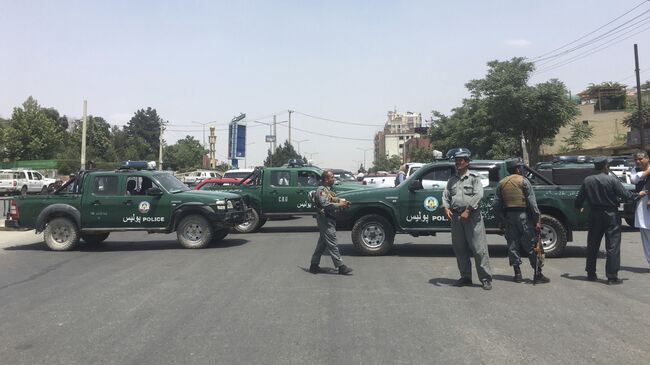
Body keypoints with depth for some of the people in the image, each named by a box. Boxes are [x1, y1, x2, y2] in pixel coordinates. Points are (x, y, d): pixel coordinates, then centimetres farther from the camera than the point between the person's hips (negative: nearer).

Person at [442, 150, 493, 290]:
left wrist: (467, 211, -18)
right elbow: (446, 196, 13)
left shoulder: (474, 177, 1)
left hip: (472, 216, -5)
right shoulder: (452, 180, 17)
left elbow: (478, 195, -10)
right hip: (456, 217, 5)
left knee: (479, 248, -6)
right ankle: (465, 277, 19)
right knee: (459, 249, 9)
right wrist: (446, 208, -7)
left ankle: (486, 278, -1)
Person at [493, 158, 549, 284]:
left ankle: (517, 273, 10)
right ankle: (537, 274, 2)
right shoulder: (523, 181, -4)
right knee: (531, 245, 1)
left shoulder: (501, 183, 9)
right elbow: (532, 202, -10)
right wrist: (537, 220, -9)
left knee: (513, 245, 9)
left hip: (508, 217, 4)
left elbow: (496, 204, 7)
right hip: (523, 215, -4)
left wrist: (501, 220, 13)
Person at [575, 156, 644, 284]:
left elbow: (579, 198, 5)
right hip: (611, 216, -4)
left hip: (594, 215, 4)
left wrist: (578, 207, 25)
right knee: (613, 247, 1)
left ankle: (591, 274, 20)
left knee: (592, 245, 13)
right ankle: (612, 277, 1)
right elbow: (625, 195, -10)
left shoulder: (587, 181, -1)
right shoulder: (612, 180, -13)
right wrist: (638, 194, 9)